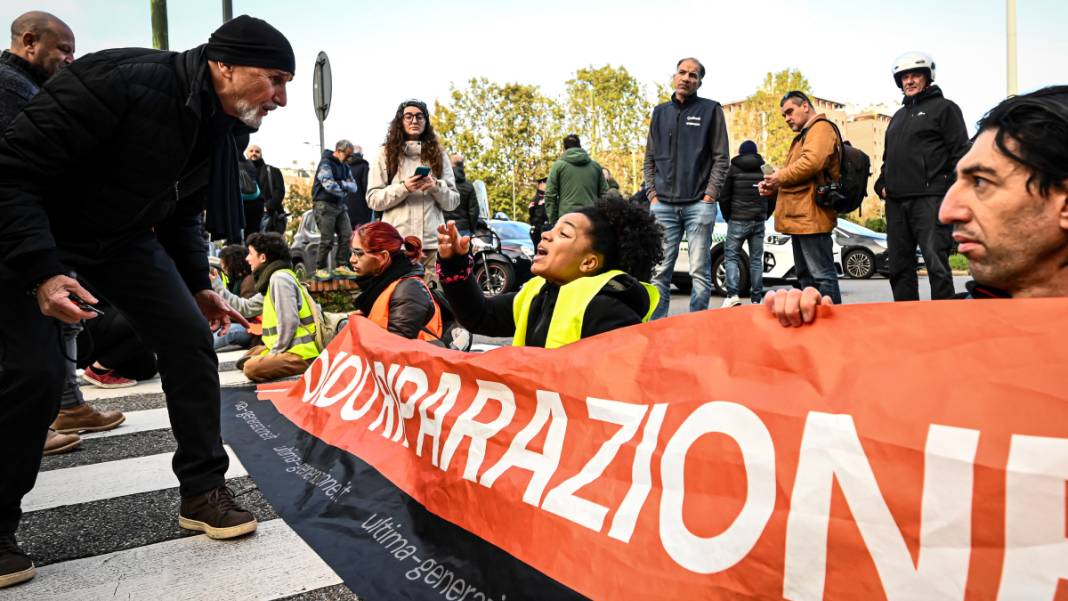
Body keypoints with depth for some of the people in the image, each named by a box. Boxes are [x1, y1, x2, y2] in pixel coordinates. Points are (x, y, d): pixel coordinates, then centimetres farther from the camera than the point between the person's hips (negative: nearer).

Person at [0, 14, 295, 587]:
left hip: (124, 236, 7)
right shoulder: (123, 80, -31)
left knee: (190, 340, -5)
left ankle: (203, 491, 8)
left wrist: (197, 285, 5)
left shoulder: (225, 129, -5)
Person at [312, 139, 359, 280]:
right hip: (324, 205, -7)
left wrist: (342, 184, -12)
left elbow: (353, 187, 8)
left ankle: (341, 266, 5)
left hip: (340, 205, 7)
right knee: (327, 239, -8)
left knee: (347, 235, -2)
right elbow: (329, 185, -21)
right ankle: (320, 269, 3)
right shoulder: (326, 164, -8)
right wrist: (344, 190, -7)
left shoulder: (345, 167, 15)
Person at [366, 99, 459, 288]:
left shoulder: (438, 154, 17)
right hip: (397, 241, -2)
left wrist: (436, 187, -8)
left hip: (432, 241, 2)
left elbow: (453, 201, 12)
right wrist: (403, 188, -11)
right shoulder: (386, 153, 11)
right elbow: (372, 199, 3)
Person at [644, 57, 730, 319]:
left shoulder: (711, 109, 6)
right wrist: (653, 194, 5)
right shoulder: (660, 112, 16)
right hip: (663, 205, 3)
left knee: (700, 271, -1)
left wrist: (710, 195, -7)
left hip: (699, 204, -3)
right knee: (660, 270, 3)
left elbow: (721, 158, 2)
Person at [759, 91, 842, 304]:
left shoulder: (821, 128, -4)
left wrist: (780, 176, -9)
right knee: (805, 276, 13)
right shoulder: (804, 135, 28)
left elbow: (812, 162, -22)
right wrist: (774, 186, 10)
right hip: (800, 216, 11)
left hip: (810, 216, -11)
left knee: (822, 275, -10)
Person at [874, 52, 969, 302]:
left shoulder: (944, 107, 5)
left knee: (936, 263, -11)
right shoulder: (899, 116, 25)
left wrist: (952, 190, -13)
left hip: (929, 199, -7)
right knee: (899, 267, 8)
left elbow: (960, 152, -3)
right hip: (896, 201, 7)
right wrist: (882, 184, 13)